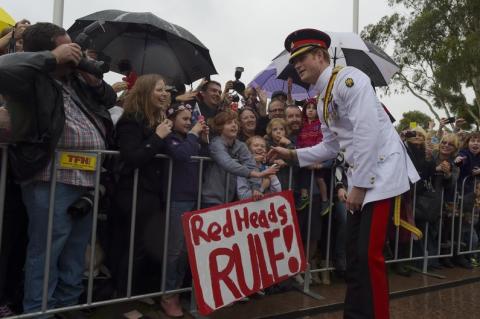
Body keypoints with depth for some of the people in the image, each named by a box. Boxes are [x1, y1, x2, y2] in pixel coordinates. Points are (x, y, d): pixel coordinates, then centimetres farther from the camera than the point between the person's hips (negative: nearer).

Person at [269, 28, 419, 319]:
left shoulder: (348, 78, -12)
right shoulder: (322, 102, 15)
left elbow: (368, 134, -20)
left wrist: (359, 185, -18)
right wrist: (292, 154, 13)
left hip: (381, 172, -9)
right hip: (361, 177, 9)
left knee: (369, 254, -10)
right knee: (354, 254, 12)